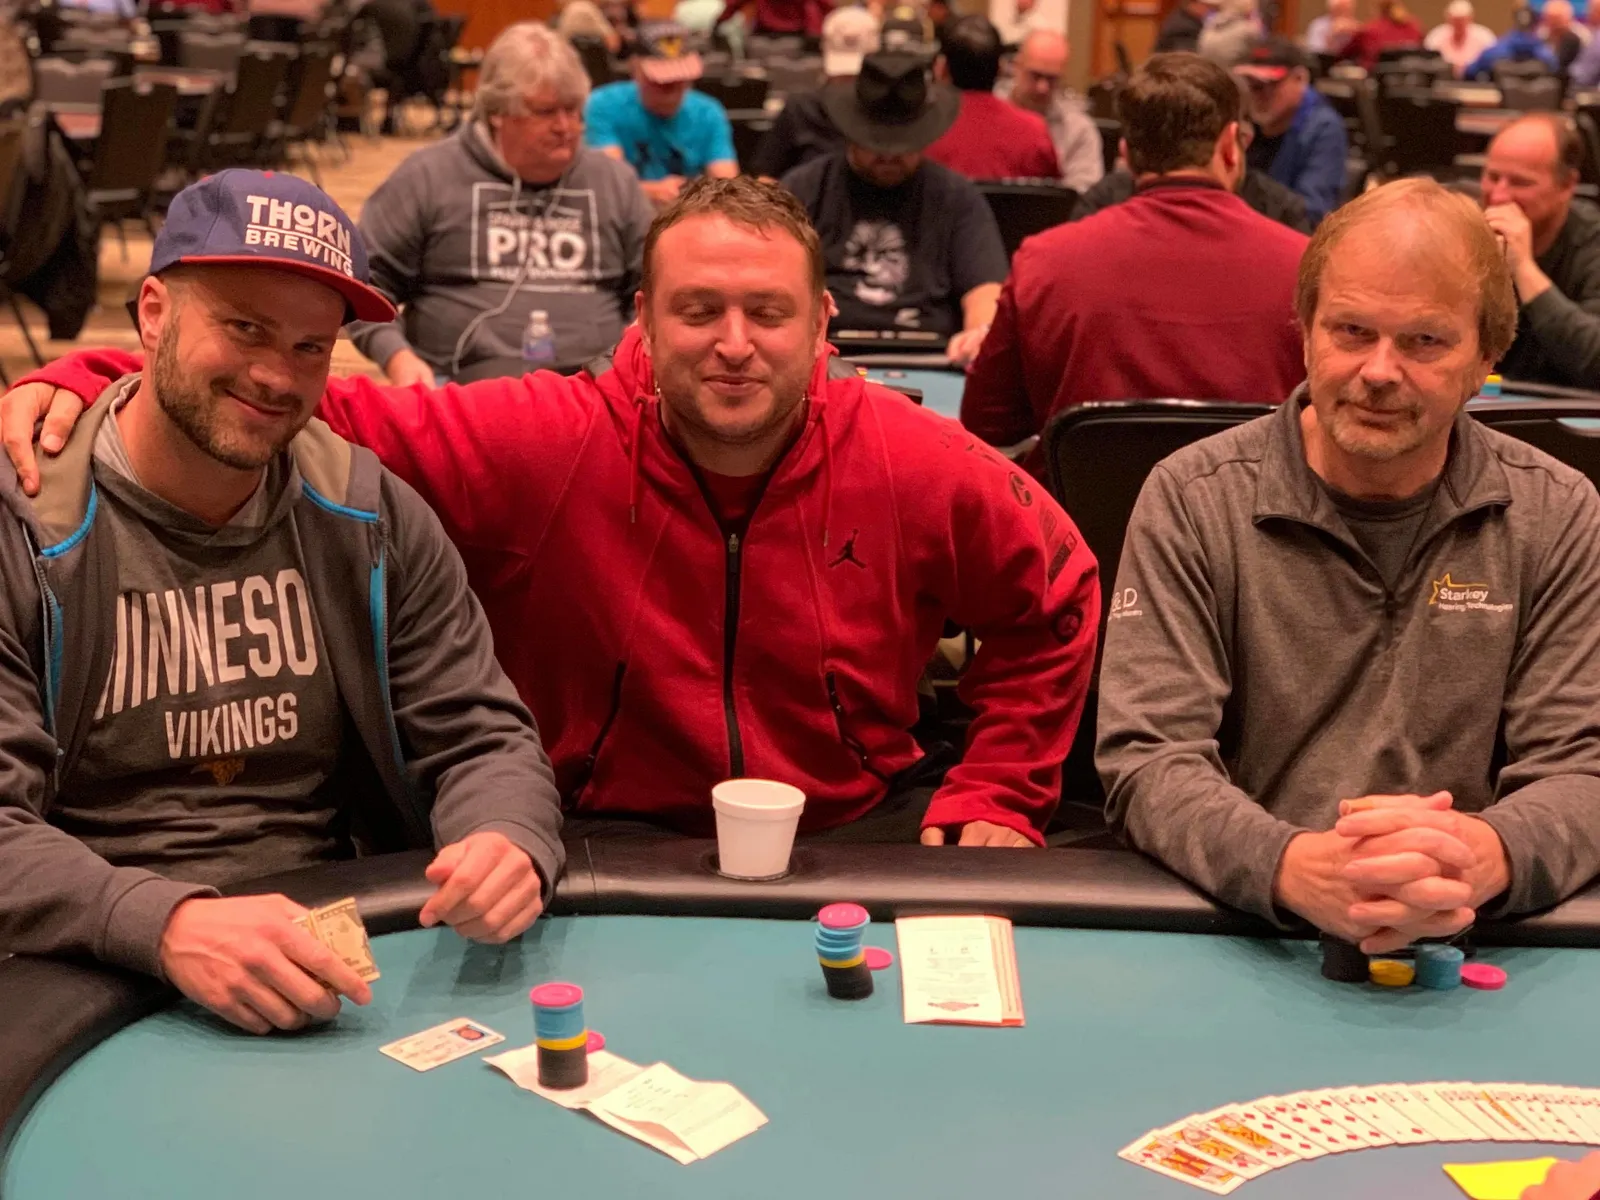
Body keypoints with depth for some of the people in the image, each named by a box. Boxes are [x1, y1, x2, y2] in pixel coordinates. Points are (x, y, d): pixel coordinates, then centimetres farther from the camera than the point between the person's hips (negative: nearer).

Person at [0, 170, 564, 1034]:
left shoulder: (372, 516, 6)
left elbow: (480, 738, 7)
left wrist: (510, 845, -17)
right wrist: (165, 924, -33)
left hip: (339, 976, 3)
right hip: (92, 983, -3)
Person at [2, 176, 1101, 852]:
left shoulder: (916, 464, -7)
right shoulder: (539, 441, -12)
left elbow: (1057, 600, 8)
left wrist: (992, 799, 2)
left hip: (863, 825, 2)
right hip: (607, 832, -2)